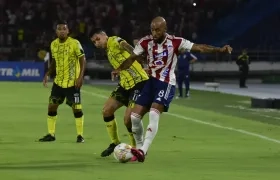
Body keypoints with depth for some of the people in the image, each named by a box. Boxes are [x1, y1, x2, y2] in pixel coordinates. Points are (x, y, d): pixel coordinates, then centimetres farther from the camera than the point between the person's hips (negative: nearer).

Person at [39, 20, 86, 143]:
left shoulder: (74, 43, -13)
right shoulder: (53, 44, 5)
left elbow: (82, 60, -10)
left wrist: (80, 77, -19)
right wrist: (48, 74, 7)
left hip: (72, 82, -6)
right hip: (58, 81, 6)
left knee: (76, 108, -5)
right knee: (52, 106, 6)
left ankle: (80, 135, 5)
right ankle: (51, 134, 16)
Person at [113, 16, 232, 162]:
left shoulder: (176, 42, -11)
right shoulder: (146, 42, -2)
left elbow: (199, 47, -11)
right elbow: (132, 58, 2)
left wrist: (220, 49, -23)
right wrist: (119, 69, -17)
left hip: (166, 84, -5)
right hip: (151, 81, 5)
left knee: (153, 114, -25)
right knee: (135, 116, -2)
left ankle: (143, 151, -29)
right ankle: (139, 147, 19)